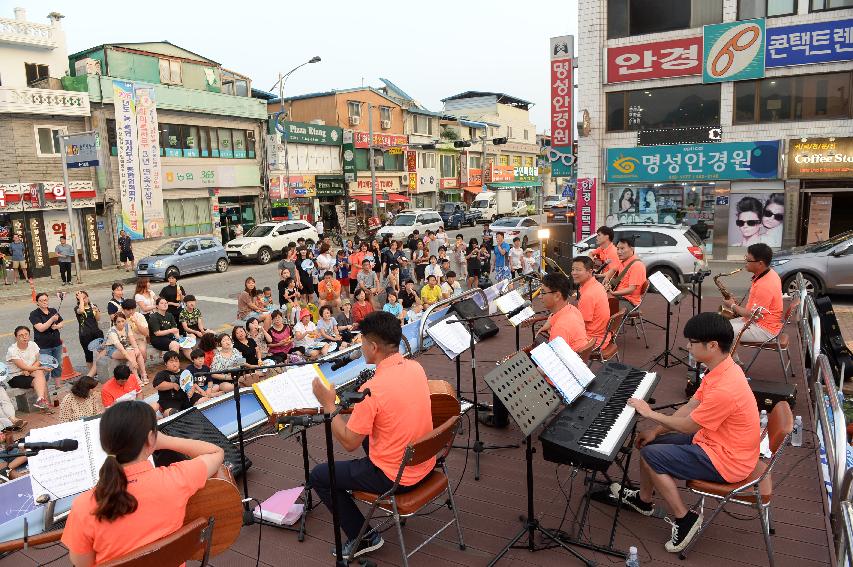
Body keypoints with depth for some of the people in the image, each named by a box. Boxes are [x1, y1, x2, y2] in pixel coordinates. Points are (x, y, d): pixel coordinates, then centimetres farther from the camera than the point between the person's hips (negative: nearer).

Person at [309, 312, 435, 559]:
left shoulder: (372, 389, -28)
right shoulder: (416, 368, -6)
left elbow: (349, 442, -19)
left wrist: (328, 404, -10)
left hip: (395, 478, -7)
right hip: (424, 465, 8)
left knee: (318, 476, 10)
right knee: (367, 432, 33)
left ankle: (362, 538, 15)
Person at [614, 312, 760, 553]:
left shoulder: (724, 389, -33)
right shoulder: (722, 368, -2)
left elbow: (687, 426, -21)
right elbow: (690, 407, 5)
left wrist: (650, 414, -8)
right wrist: (656, 431, 3)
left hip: (725, 461, -9)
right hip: (714, 440, 9)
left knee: (650, 455, -12)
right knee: (650, 443, 10)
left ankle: (684, 519, 1)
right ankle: (644, 498, 32)